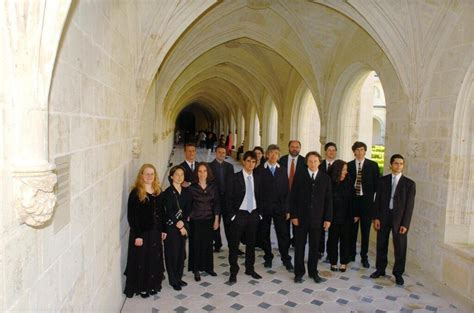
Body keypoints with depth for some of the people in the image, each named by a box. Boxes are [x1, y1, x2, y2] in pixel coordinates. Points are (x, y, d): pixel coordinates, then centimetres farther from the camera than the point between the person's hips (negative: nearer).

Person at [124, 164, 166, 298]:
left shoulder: (158, 191, 5)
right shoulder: (136, 193, -13)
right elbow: (132, 215, -15)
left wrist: (163, 229, 9)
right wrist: (137, 235, -17)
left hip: (155, 232, 6)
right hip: (142, 232, -6)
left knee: (155, 259, 15)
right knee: (142, 260, 8)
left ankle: (153, 284, 33)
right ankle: (141, 287, 26)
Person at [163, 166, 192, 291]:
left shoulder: (186, 192, 6)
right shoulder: (168, 192, -9)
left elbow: (188, 209, 4)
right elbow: (169, 212, -12)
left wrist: (182, 222, -12)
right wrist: (179, 226, -10)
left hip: (183, 226, 5)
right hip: (171, 227, -5)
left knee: (181, 252, 11)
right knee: (172, 253, 3)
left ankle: (179, 277, 26)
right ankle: (173, 280, 18)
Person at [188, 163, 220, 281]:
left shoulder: (213, 187, 1)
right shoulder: (192, 188, -6)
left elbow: (216, 204, 3)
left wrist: (216, 220, 1)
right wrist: (188, 219, -6)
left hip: (209, 220, 2)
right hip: (196, 221, -2)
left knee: (208, 244, 10)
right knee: (196, 244, 4)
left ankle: (208, 267, 25)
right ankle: (196, 269, 17)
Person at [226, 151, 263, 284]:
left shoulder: (257, 178, 4)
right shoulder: (235, 178, -8)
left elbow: (260, 197, 11)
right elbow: (229, 198, -7)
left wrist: (259, 213, 6)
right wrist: (232, 215, -10)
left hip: (253, 214, 4)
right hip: (239, 214, -4)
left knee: (251, 243, 14)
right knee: (234, 244, 2)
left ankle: (250, 268, 30)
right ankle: (233, 272, 15)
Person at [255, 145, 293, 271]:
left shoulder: (283, 170, 6)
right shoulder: (259, 170, -1)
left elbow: (286, 190, 5)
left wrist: (287, 209, 1)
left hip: (279, 208, 1)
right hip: (264, 208, -1)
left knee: (283, 234, 2)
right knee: (264, 234, 9)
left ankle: (286, 259, 16)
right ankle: (268, 258, 25)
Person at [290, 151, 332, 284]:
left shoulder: (325, 178, 2)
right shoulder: (299, 177, -2)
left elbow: (328, 200, 3)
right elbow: (293, 198, -2)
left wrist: (328, 218, -1)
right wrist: (293, 215, -8)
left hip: (317, 218, 1)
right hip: (301, 217, -1)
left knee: (314, 246, 11)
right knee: (299, 246, 7)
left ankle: (313, 271, 27)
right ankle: (299, 272, 20)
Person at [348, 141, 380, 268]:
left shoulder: (373, 165, 1)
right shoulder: (349, 165, 4)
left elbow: (376, 183, 2)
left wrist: (370, 195, -6)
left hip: (366, 200, -1)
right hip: (352, 199, 1)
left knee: (365, 230, 4)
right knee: (352, 229, 9)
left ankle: (364, 257, 15)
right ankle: (351, 254, 22)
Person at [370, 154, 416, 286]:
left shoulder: (409, 184, -2)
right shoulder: (383, 180, 4)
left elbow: (409, 205, -5)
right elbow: (377, 200, 4)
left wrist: (405, 224, -11)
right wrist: (376, 217, -4)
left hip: (399, 219, -2)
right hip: (383, 217, 2)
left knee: (400, 248, 5)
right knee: (381, 245, 11)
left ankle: (398, 273, 21)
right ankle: (380, 269, 27)